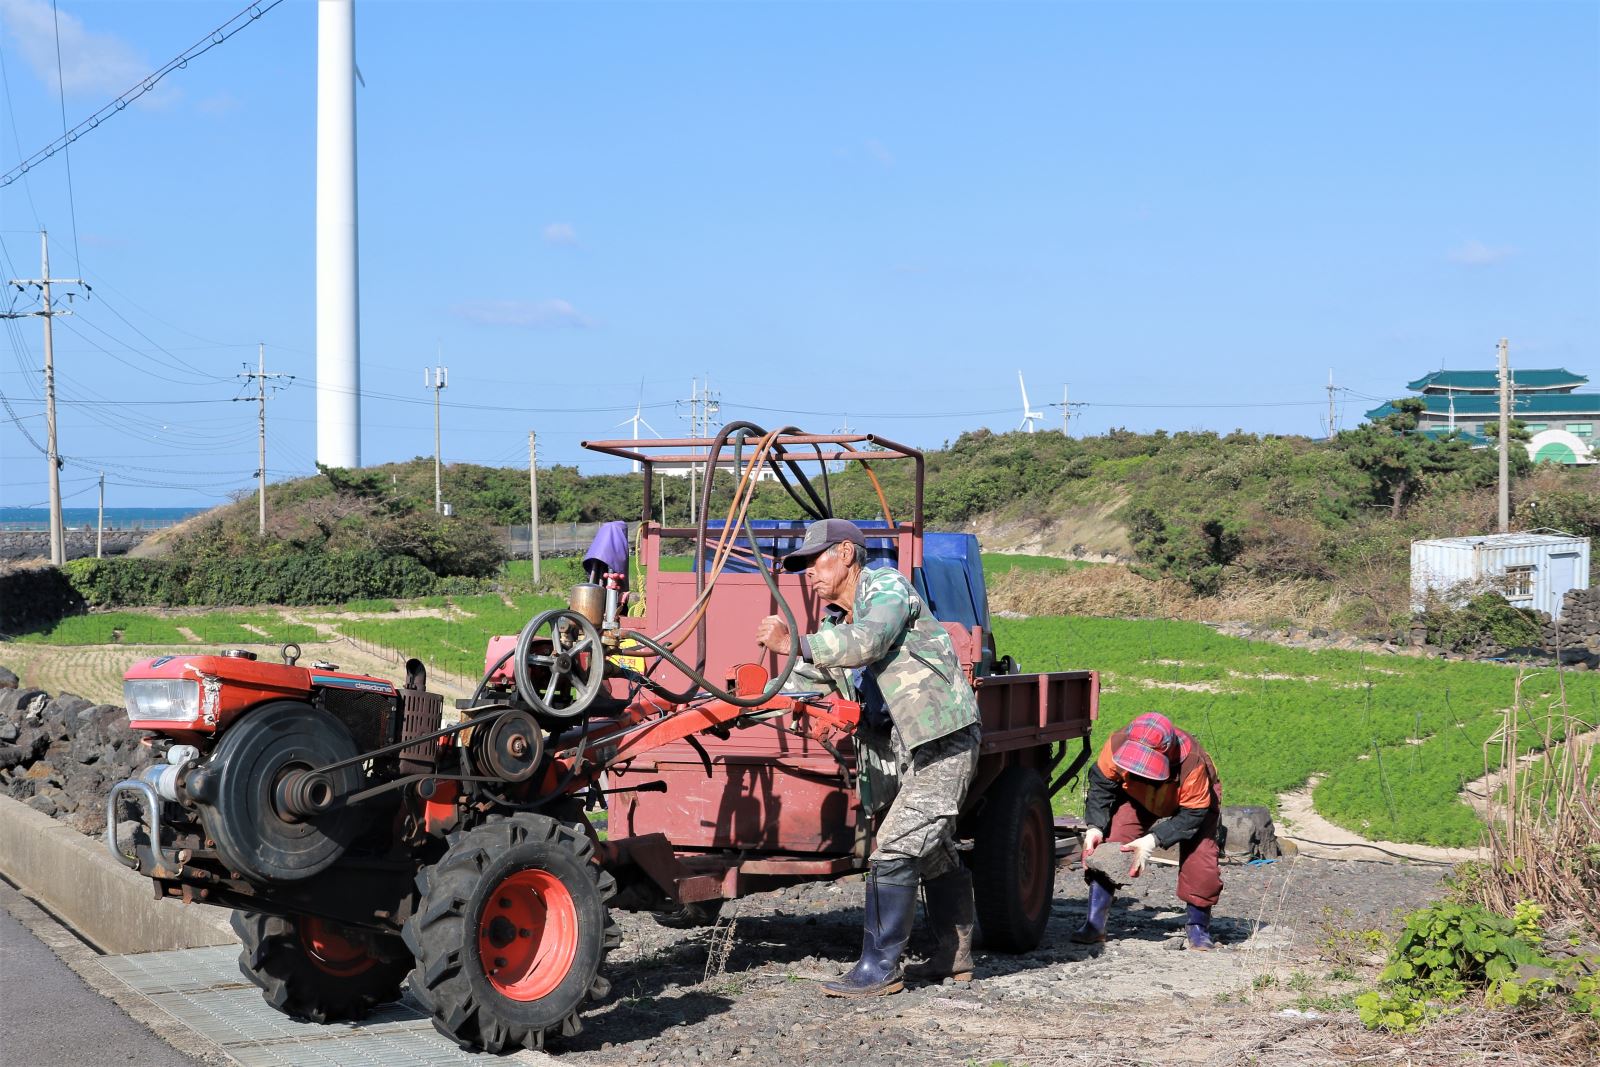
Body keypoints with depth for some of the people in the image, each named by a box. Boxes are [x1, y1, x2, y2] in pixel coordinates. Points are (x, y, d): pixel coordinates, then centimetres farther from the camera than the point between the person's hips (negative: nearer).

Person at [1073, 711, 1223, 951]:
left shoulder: (1191, 762, -43)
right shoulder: (1117, 745, -36)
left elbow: (1192, 814, -32)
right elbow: (1101, 785, -19)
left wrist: (1153, 840, -42)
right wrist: (1095, 827, -32)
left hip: (1196, 798, -2)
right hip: (1137, 797, 2)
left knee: (1199, 859, -19)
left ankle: (1198, 927, 7)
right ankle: (1094, 924, -8)